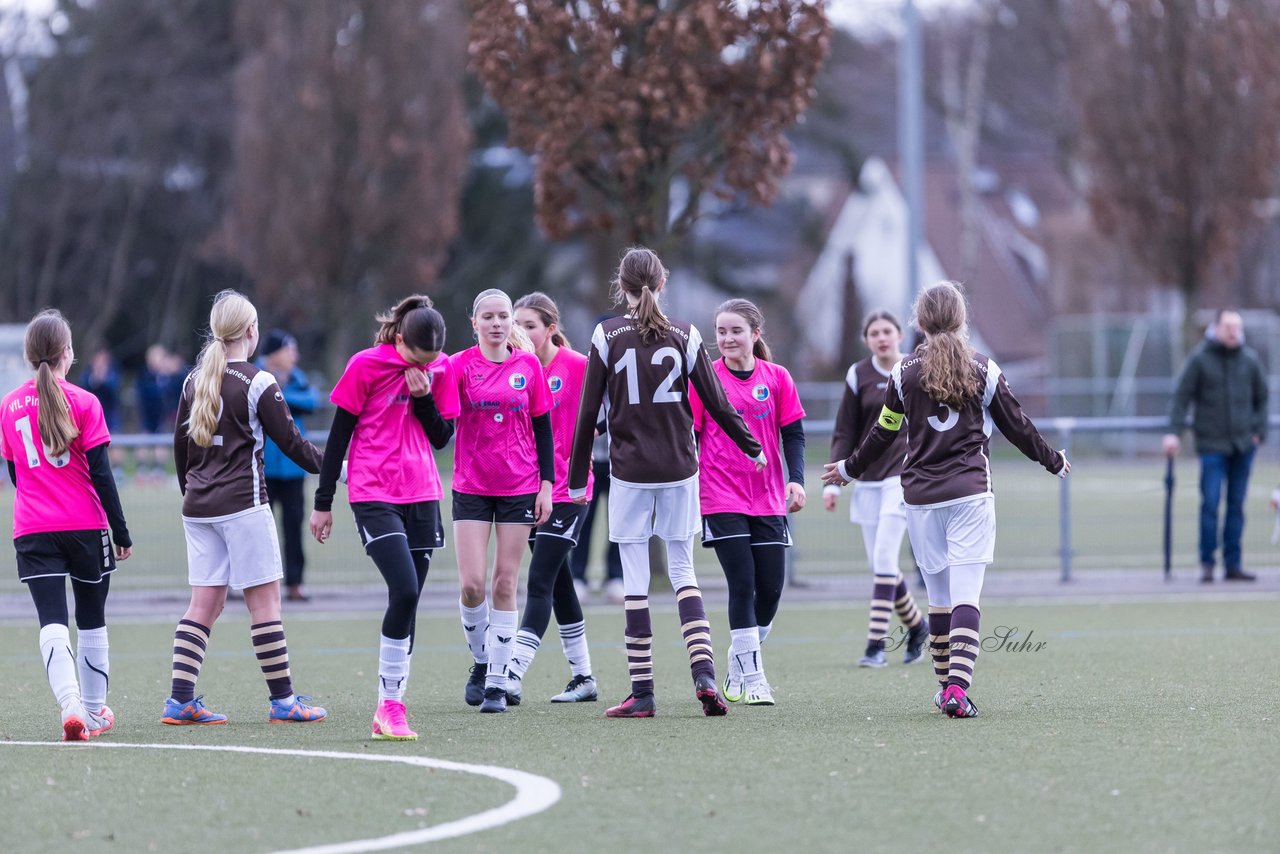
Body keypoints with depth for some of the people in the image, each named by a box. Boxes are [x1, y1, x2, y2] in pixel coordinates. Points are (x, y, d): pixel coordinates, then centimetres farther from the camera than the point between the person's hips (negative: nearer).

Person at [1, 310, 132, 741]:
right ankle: (94, 713, 22)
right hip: (85, 527, -2)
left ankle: (71, 706, -27)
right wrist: (121, 531, -2)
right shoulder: (84, 402, -7)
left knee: (52, 624, -6)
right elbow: (101, 474, -8)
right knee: (92, 622, 15)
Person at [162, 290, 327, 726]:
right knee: (264, 600, -2)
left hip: (198, 508, 6)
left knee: (204, 604, 7)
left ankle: (180, 700, 0)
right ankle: (283, 700, 0)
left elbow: (181, 445, 16)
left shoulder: (194, 380, 9)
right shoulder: (258, 383, -9)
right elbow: (290, 441, -6)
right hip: (243, 505, -6)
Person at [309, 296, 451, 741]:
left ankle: (391, 709, 9)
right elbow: (339, 435, -3)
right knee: (405, 591, -19)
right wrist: (323, 502, -1)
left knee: (408, 603, 3)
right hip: (374, 495, -5)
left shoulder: (439, 368, 5)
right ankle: (389, 703, -11)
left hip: (422, 495, 5)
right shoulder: (365, 366, -8)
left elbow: (441, 438, 7)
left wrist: (424, 397, -11)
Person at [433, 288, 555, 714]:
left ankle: (497, 681, 6)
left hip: (519, 488, 1)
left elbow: (543, 428, 7)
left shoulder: (529, 366, 2)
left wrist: (546, 484, 1)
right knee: (472, 583, -8)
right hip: (471, 488, -1)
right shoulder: (459, 366, -3)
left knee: (505, 584, 0)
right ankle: (481, 660, 17)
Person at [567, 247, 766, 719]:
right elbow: (717, 404, 4)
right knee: (683, 571, 11)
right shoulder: (684, 335, 2)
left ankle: (642, 693, 2)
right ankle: (704, 674, -6)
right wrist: (753, 449, 20)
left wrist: (577, 479, 4)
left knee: (635, 578, 2)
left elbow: (588, 412, -3)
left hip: (629, 471, -2)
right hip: (679, 468, 2)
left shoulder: (608, 335, -4)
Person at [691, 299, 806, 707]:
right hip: (721, 500, -3)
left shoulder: (777, 378, 4)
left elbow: (793, 433, 5)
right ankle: (752, 678, -4)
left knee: (770, 588, 1)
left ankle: (738, 663, 22)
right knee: (742, 584, -10)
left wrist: (796, 480, -9)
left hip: (768, 500, 3)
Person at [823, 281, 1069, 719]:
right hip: (970, 494, -2)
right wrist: (1054, 461, 26)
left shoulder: (905, 374, 3)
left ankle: (945, 685, 20)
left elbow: (883, 433, 11)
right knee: (966, 594, -8)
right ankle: (958, 688, -22)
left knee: (939, 596, 13)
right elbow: (1017, 427, 9)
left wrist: (849, 469, 29)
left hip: (921, 498, 2)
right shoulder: (983, 371, 1)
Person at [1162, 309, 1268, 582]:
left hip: (1244, 444, 3)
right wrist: (1174, 432, -12)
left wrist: (1259, 431, 8)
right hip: (1212, 444, -3)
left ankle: (1233, 564, 10)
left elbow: (1261, 396, 17)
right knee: (1210, 503, -9)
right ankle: (1207, 563, 0)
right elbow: (1181, 396, -4)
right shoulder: (1199, 358, -4)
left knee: (1237, 505, 6)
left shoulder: (1249, 359, 6)